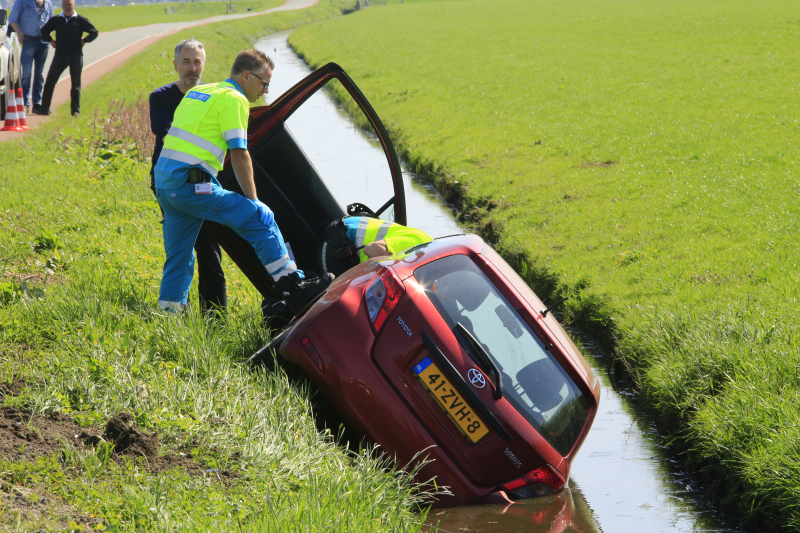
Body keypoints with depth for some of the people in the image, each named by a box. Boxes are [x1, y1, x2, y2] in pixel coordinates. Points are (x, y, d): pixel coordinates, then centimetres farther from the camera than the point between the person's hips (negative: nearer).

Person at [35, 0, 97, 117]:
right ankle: (44, 108, -1)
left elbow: (94, 32, 3)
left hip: (76, 56, -2)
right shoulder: (56, 20, 8)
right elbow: (44, 31, 17)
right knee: (50, 81, -5)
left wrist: (84, 40, -5)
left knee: (76, 84, 3)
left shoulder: (81, 20, 1)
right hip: (60, 55, 2)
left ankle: (75, 110, 10)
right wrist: (50, 41, 4)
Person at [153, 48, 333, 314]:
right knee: (260, 217, -7)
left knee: (179, 255, 15)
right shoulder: (233, 98, -3)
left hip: (163, 181, 9)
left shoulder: (197, 92, 24)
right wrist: (253, 200, -2)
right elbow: (239, 154, -8)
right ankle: (292, 287, -9)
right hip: (191, 183, -9)